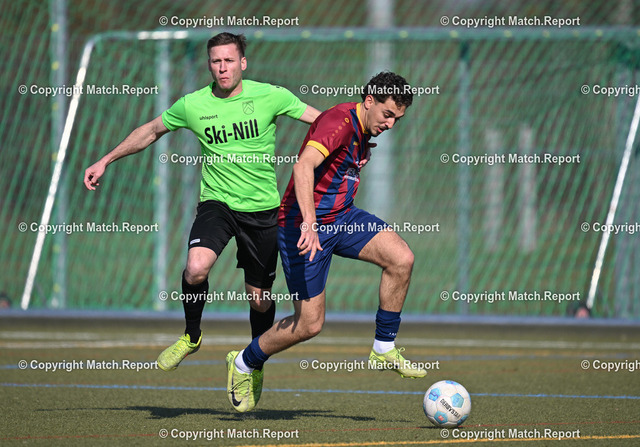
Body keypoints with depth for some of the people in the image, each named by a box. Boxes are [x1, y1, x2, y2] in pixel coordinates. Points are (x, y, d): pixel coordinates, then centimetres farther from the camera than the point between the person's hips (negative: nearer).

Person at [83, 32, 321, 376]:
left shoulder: (269, 96, -8)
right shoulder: (192, 105, -3)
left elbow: (322, 121, 1)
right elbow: (152, 131, 13)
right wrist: (105, 161, 15)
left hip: (262, 209, 0)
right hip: (217, 203, 0)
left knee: (259, 297, 6)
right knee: (196, 269, -27)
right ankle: (191, 337, 1)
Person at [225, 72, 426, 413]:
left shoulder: (363, 132, 9)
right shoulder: (340, 121, -21)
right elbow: (304, 166, -36)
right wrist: (309, 224, -46)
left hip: (340, 217, 8)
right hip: (304, 224, -8)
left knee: (401, 258, -14)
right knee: (309, 323, -6)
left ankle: (384, 349, 0)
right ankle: (244, 364, 20)